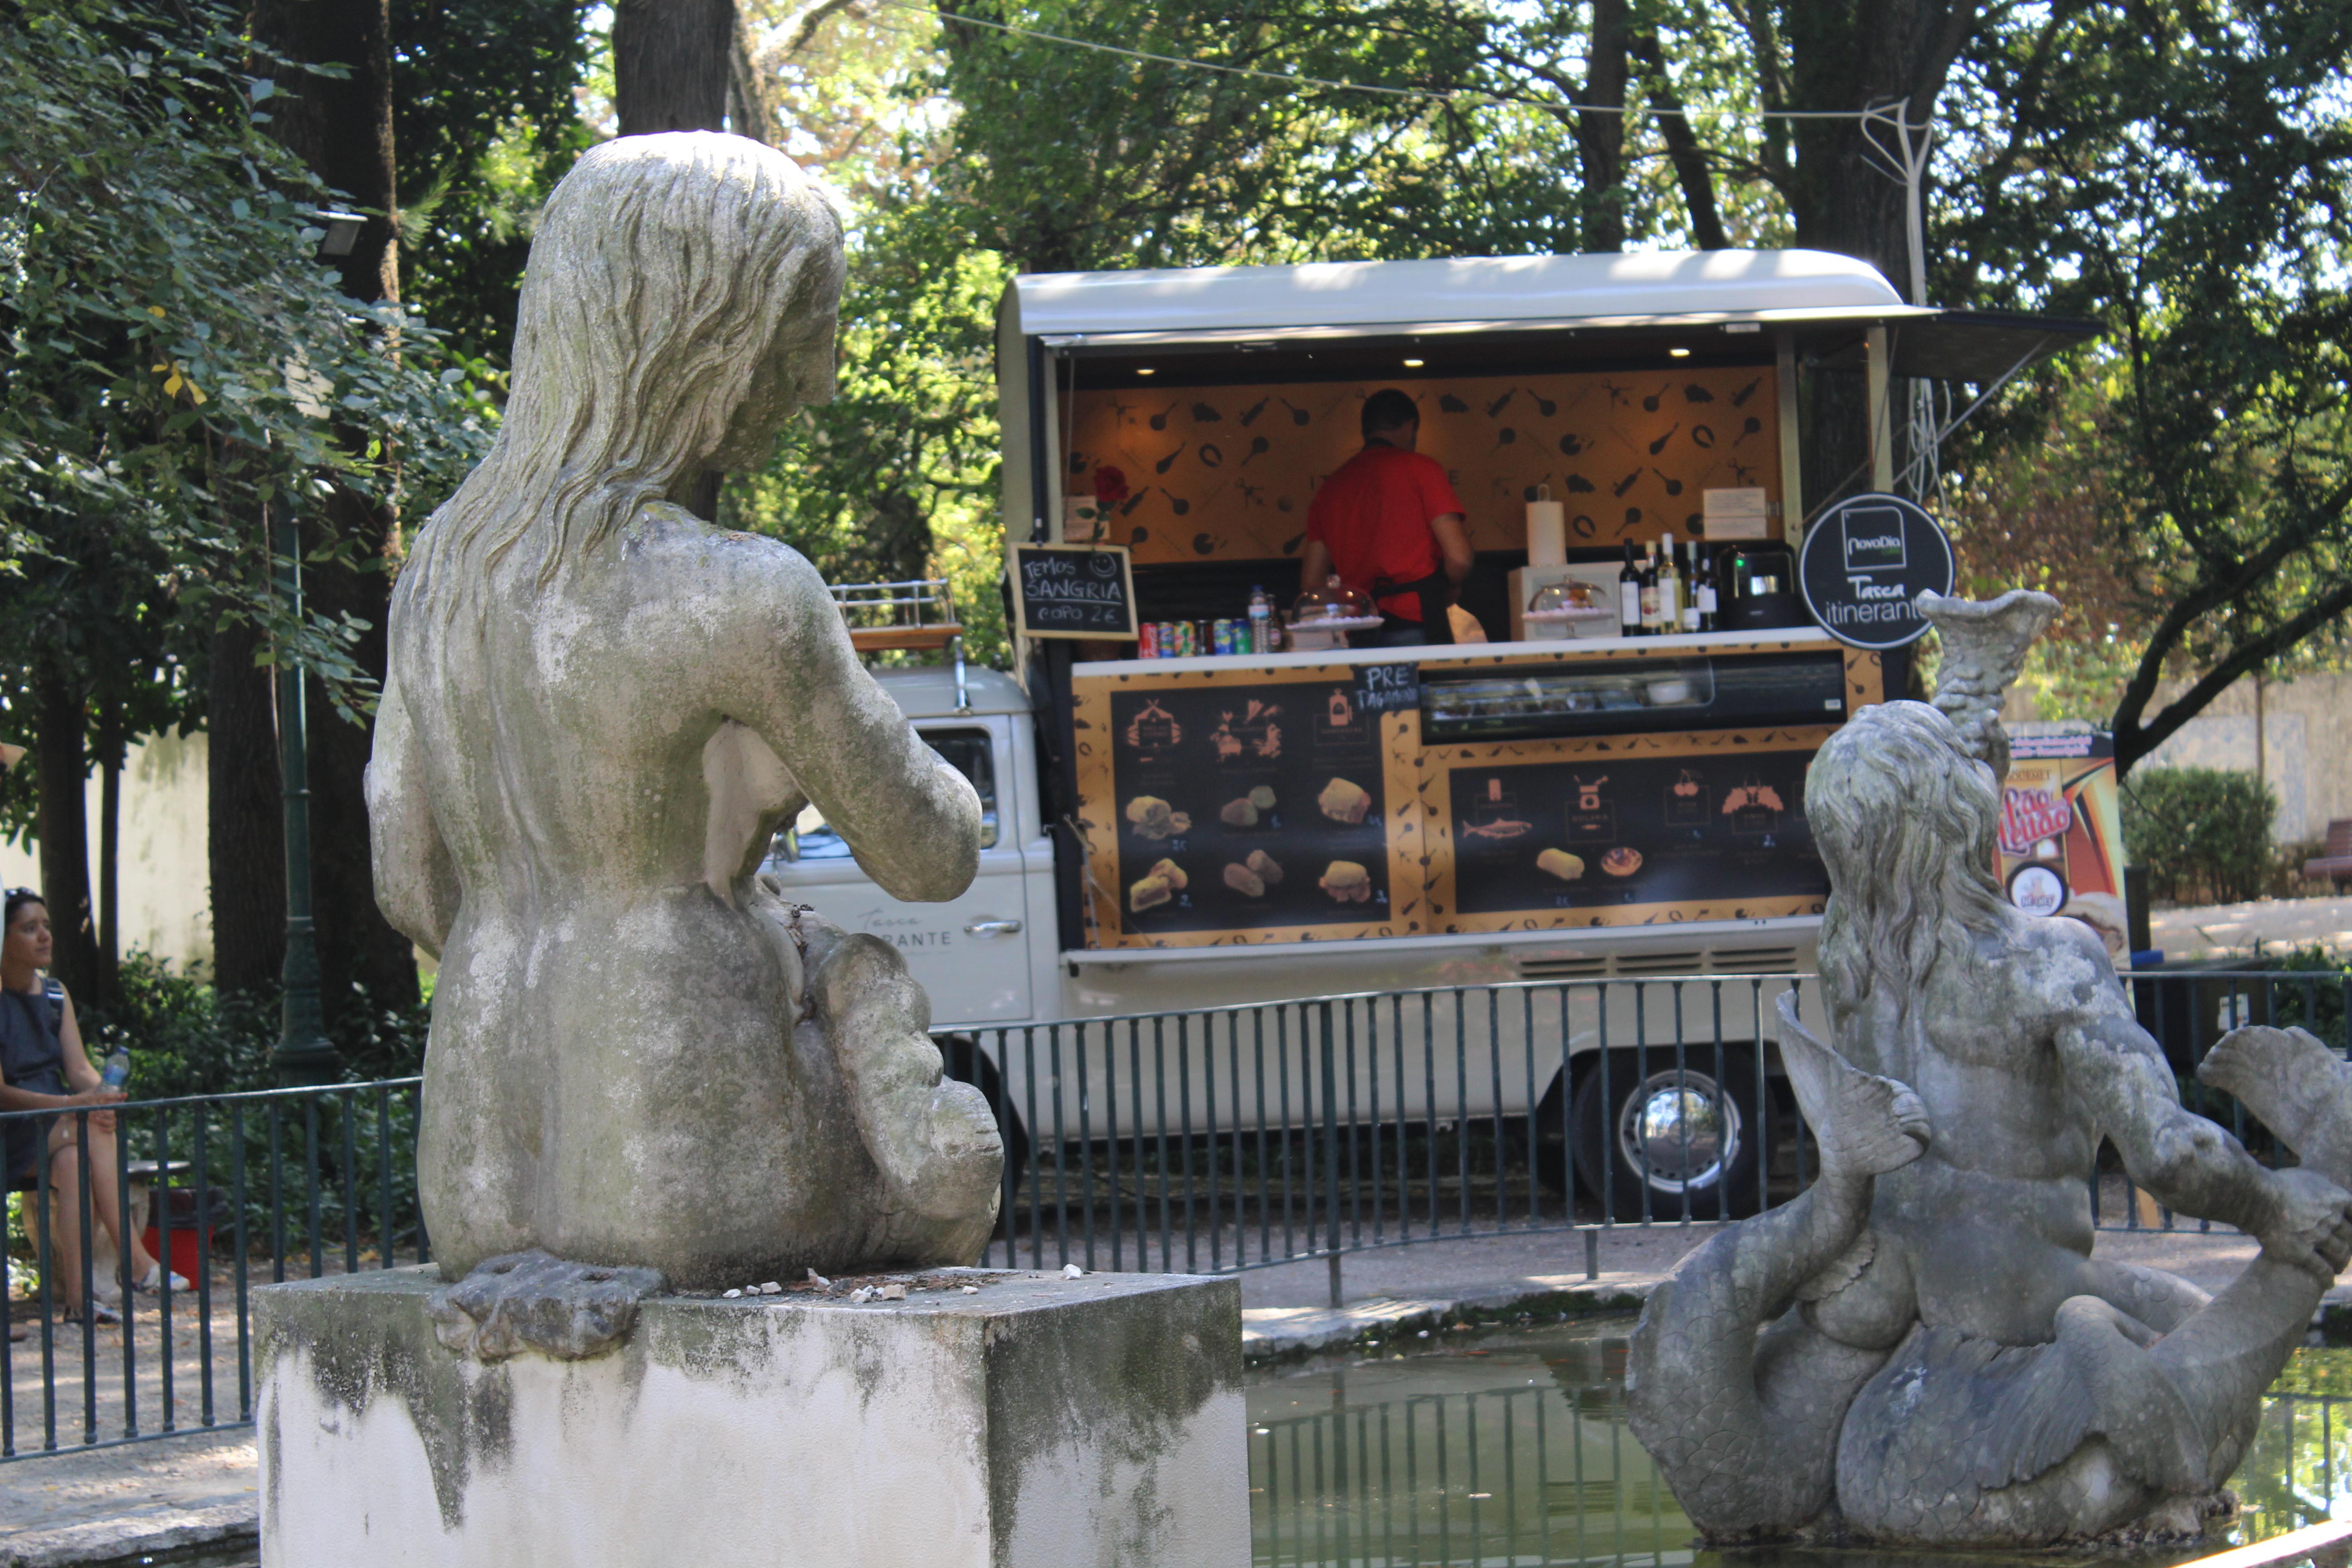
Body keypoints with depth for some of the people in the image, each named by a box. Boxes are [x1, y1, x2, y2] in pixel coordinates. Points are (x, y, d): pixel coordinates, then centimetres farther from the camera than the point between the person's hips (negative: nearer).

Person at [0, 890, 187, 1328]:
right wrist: (72, 1105, -28)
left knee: (72, 1158, -30)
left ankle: (77, 1293, -39)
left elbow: (79, 1069, 5)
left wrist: (103, 1095, -19)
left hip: (58, 1127, 5)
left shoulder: (56, 996, 13)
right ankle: (136, 1262, -36)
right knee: (86, 1134, -31)